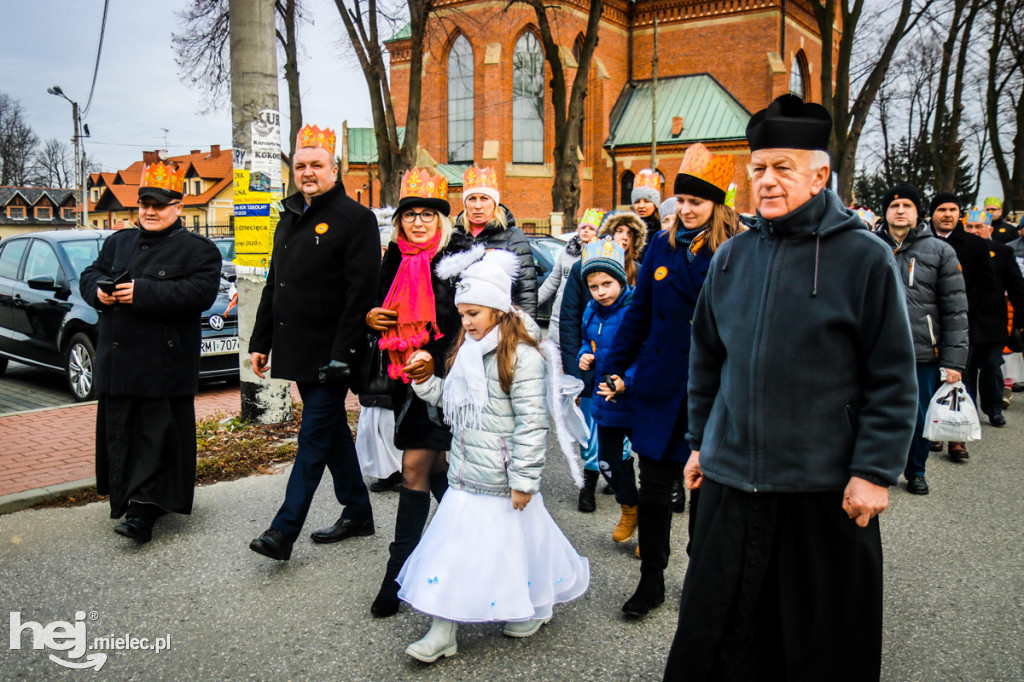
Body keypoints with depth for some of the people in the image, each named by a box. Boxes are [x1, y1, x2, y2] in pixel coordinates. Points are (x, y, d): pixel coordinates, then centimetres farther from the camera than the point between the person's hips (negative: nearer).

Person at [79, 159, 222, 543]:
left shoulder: (198, 250, -2)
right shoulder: (119, 242, 18)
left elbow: (199, 293, -16)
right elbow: (89, 276, 19)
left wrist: (142, 292, -22)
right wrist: (99, 290, -6)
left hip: (164, 364, -6)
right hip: (116, 362, 6)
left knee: (158, 436, -4)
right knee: (119, 434, 12)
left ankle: (144, 511, -2)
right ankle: (124, 501, 25)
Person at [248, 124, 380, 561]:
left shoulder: (355, 218, -9)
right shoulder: (289, 219, 16)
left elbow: (361, 291, -17)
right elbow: (273, 285, 20)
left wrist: (343, 353, -22)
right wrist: (261, 341, 16)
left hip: (329, 352, -8)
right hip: (298, 349, 8)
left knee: (315, 436, -4)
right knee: (332, 432, 15)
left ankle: (284, 531, -1)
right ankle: (357, 513, 27)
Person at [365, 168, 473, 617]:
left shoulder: (458, 256, -8)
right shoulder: (397, 258, 11)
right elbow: (385, 306, 22)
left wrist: (437, 359, -22)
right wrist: (372, 318, -1)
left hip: (441, 378, -6)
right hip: (407, 377, 6)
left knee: (416, 467, -4)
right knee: (436, 466, 12)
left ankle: (398, 574, 10)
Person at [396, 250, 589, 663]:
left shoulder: (521, 357, -15)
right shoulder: (466, 352, 10)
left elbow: (531, 423, -17)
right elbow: (451, 401, 20)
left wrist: (524, 478, -17)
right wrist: (425, 380, 3)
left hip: (502, 481, -7)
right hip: (465, 477, 7)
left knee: (513, 542, 8)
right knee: (451, 546, 5)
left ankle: (536, 608, 35)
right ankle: (442, 633, 13)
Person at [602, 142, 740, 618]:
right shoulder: (662, 246, 6)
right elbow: (638, 312, 11)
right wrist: (615, 368, 9)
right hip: (659, 384, 3)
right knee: (654, 486, 7)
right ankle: (651, 581, 22)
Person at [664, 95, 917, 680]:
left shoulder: (865, 257, -7)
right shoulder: (733, 257, 7)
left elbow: (894, 379, -7)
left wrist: (876, 472, -11)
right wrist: (702, 440, 15)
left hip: (826, 489, -4)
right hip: (731, 479, 4)